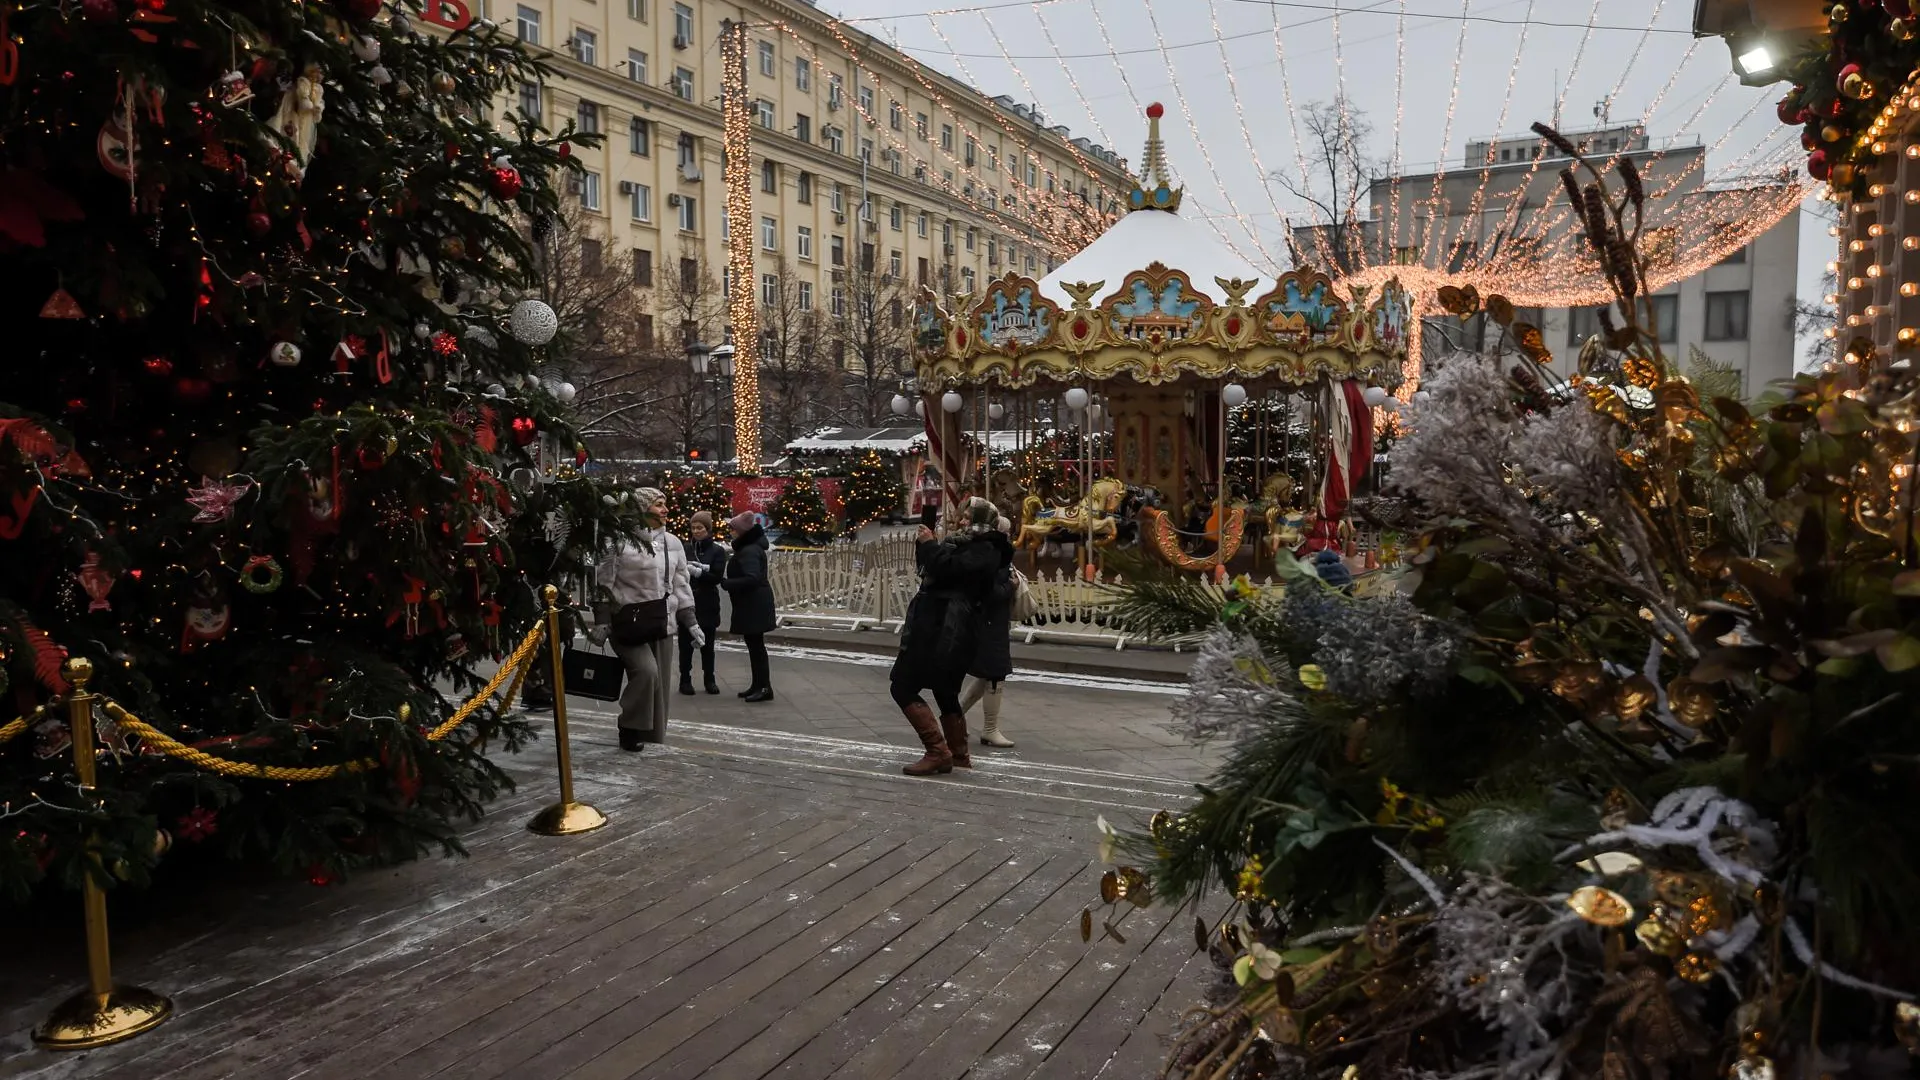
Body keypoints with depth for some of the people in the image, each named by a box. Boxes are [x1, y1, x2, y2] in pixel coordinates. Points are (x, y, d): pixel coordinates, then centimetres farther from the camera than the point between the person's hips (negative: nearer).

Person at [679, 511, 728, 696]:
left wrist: (698, 572, -20)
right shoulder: (684, 549, 4)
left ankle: (710, 680, 17)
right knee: (685, 643, 2)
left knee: (707, 644, 8)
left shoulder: (717, 550, 2)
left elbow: (718, 577, -7)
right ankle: (685, 680, 11)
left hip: (707, 605, 0)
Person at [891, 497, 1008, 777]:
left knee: (903, 687, -12)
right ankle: (959, 754, 27)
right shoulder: (965, 544, 24)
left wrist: (929, 544, -8)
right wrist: (926, 543, 7)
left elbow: (948, 569, -22)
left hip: (942, 630, -10)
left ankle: (938, 752, -15)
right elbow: (928, 566, 24)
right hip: (938, 627, 10)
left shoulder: (984, 551, -7)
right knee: (945, 693, 18)